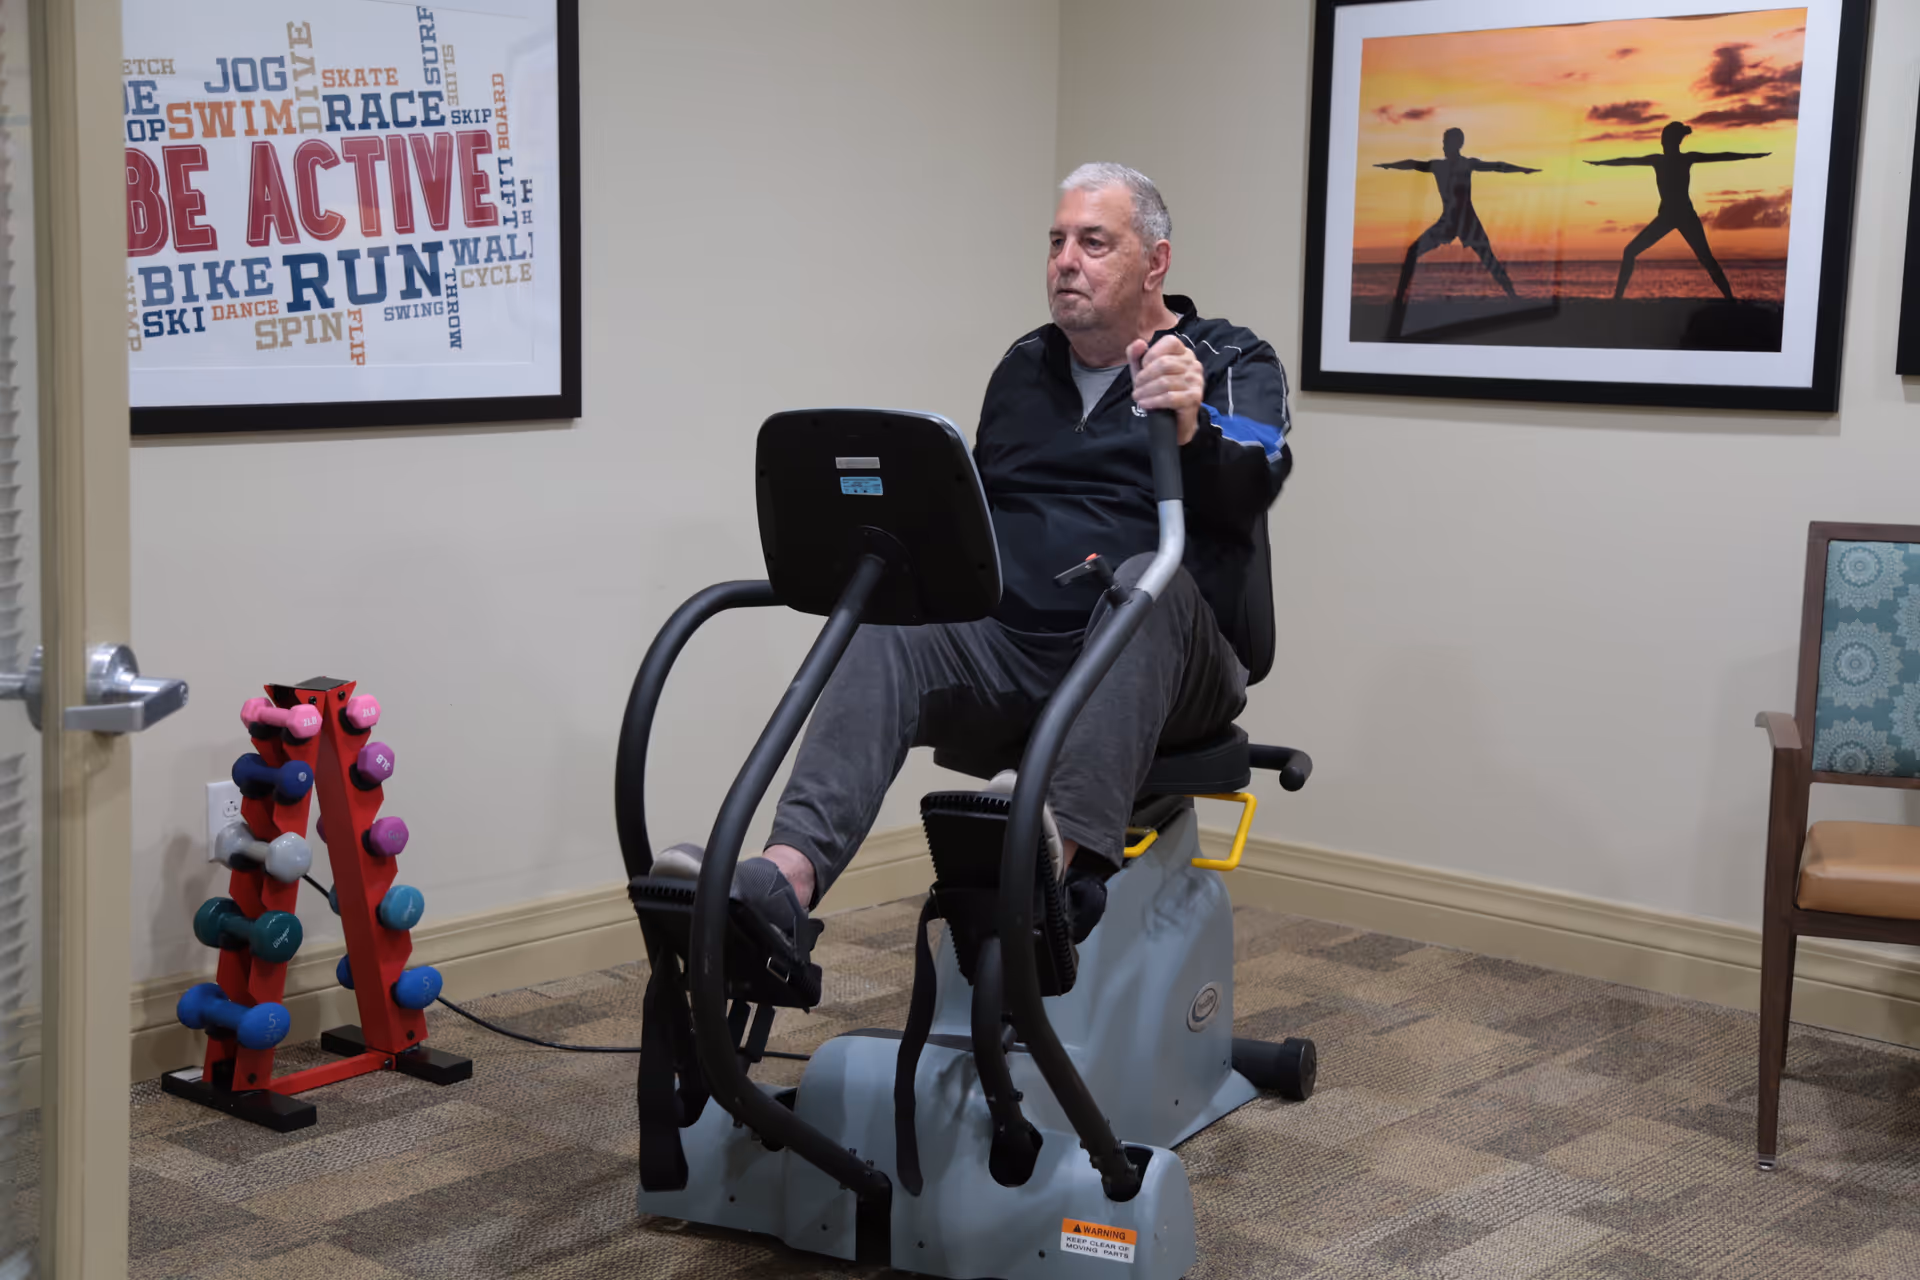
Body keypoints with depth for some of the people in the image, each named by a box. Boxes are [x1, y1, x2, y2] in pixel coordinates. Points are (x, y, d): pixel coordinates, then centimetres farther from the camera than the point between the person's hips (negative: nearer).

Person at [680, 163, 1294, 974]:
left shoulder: (1232, 366, 3)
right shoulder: (1023, 367, 19)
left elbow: (1250, 486, -18)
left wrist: (1191, 429, -39)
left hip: (1158, 665, -4)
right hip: (1013, 648, 4)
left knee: (1146, 581, -37)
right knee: (886, 634, -25)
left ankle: (1076, 865, -51)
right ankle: (787, 878, -47)